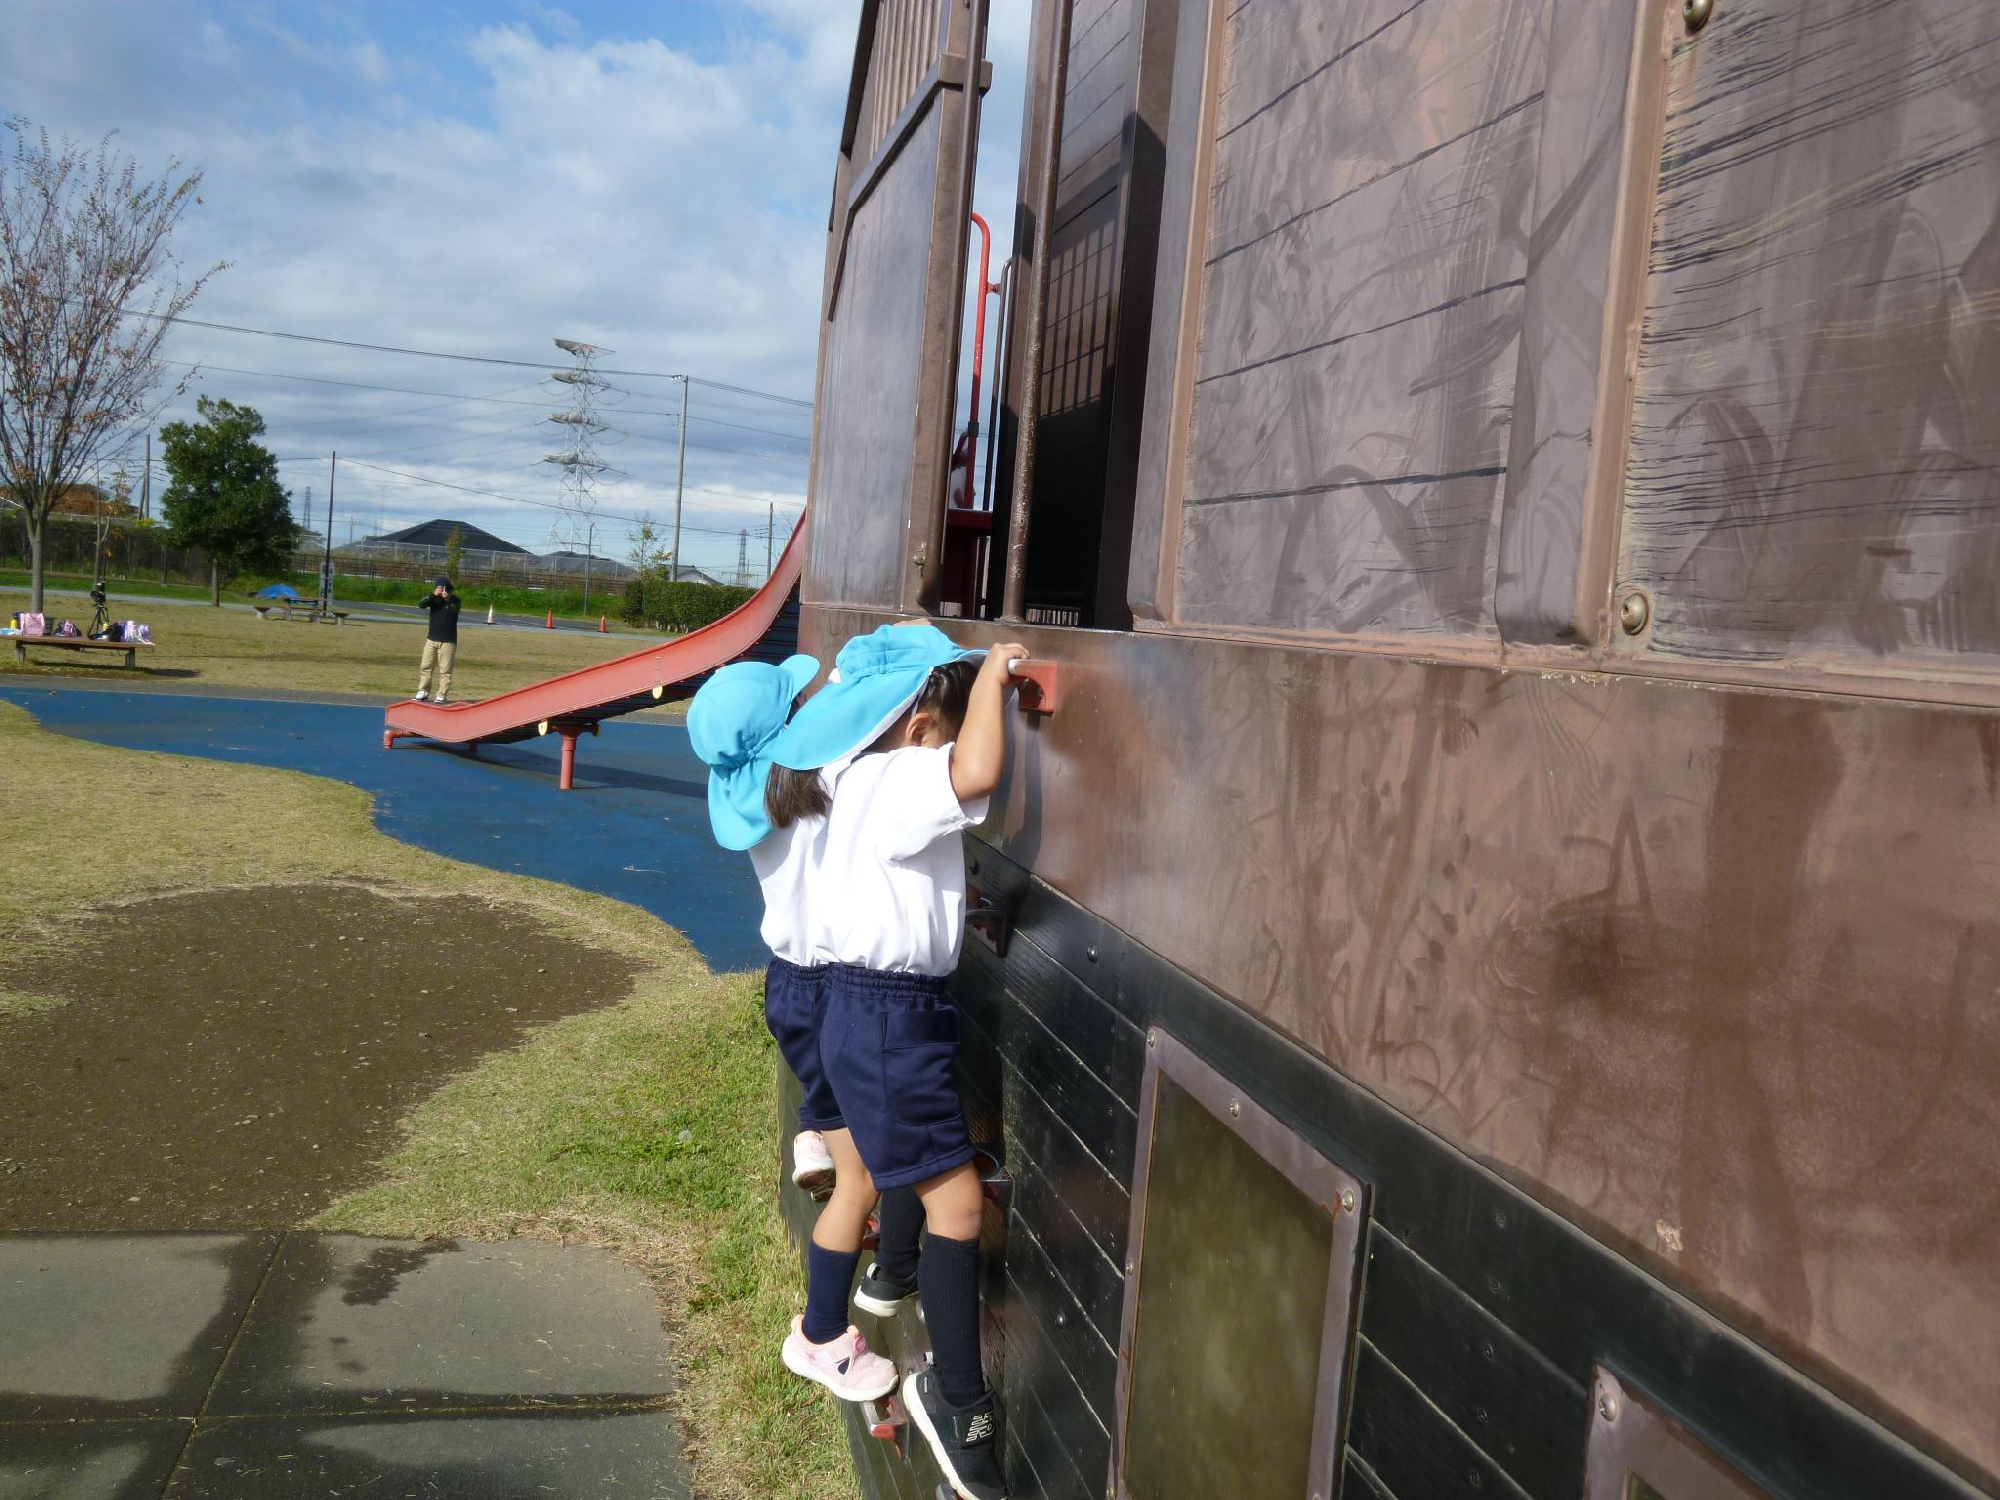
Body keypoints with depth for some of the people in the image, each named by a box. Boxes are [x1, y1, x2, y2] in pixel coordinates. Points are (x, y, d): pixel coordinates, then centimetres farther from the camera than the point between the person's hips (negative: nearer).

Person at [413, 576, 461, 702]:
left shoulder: (454, 601, -4)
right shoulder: (433, 599, 2)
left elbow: (454, 612, -20)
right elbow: (422, 605, -16)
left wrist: (447, 599, -29)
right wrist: (433, 594, -28)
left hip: (448, 641, -4)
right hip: (431, 639, 4)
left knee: (445, 670, -3)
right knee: (425, 666, 7)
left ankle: (441, 694, 2)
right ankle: (423, 691, 16)